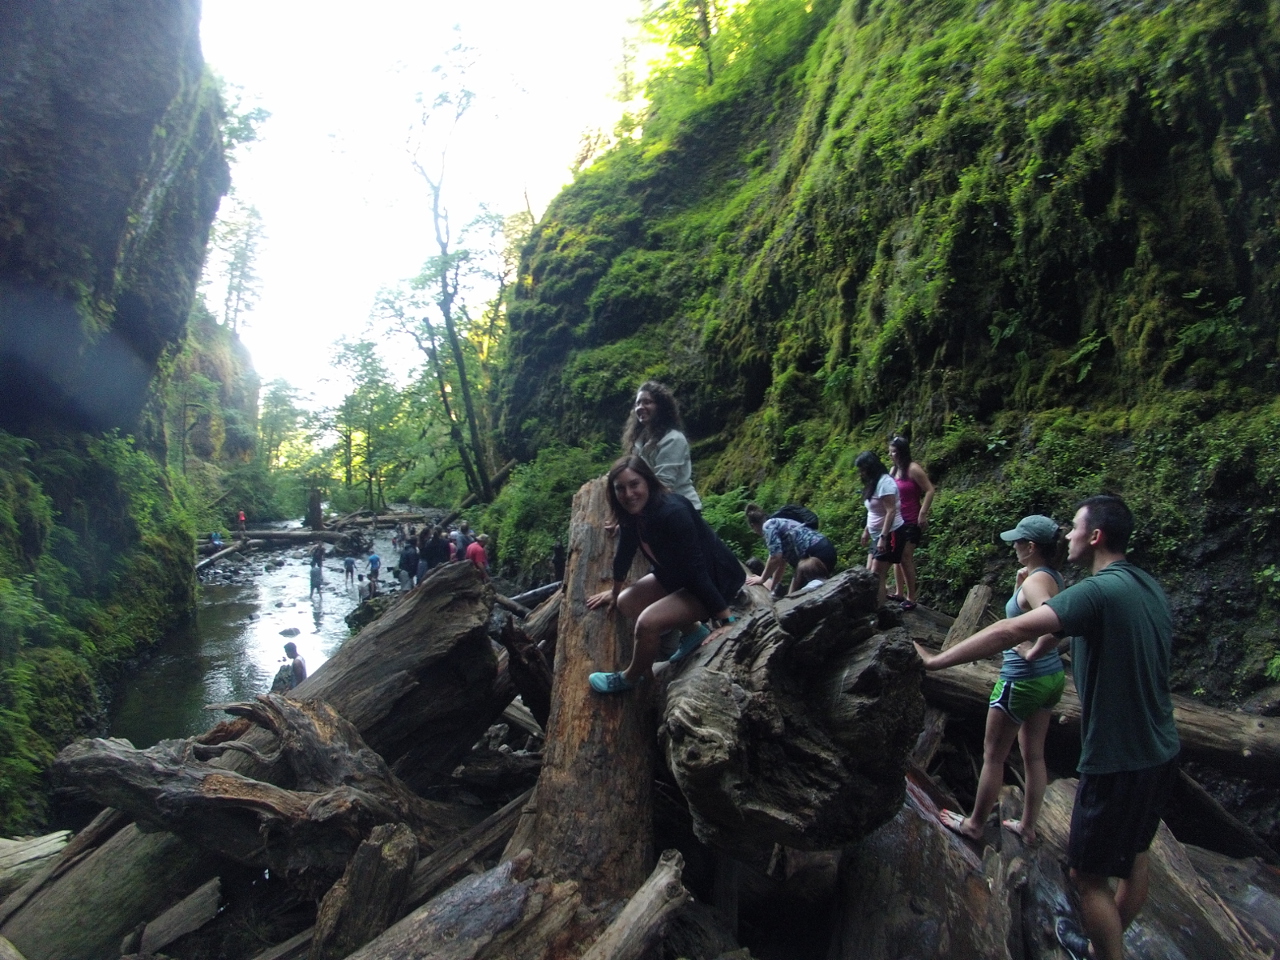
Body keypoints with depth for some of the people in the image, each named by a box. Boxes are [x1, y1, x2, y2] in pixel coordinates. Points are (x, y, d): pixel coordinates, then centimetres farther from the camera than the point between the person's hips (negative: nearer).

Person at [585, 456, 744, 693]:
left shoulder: (672, 512, -33)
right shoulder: (634, 513, -7)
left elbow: (696, 569, -32)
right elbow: (624, 552, 11)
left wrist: (726, 620, -28)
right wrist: (614, 591, 25)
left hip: (715, 579, -9)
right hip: (678, 575, 9)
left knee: (648, 622, -22)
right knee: (626, 603, 6)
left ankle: (629, 678, 7)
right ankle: (692, 631, 15)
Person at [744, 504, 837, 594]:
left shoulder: (768, 525, -3)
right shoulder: (779, 524, 25)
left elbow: (775, 557, -13)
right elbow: (782, 560, 28)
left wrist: (762, 579, 1)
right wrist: (772, 587, 33)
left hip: (818, 553, -10)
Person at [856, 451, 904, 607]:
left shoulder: (885, 482, -18)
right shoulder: (873, 483, 12)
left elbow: (891, 511, -23)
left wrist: (883, 537, -26)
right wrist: (867, 530, 21)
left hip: (890, 535, -10)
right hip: (877, 535, 10)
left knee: (876, 576, -11)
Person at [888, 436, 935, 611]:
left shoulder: (913, 469, -14)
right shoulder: (893, 470, 8)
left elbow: (930, 491, -15)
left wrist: (923, 514, -18)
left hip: (911, 522, -8)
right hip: (897, 520, 8)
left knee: (906, 558, -7)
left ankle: (911, 598, 2)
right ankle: (899, 593, 22)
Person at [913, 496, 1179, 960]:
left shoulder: (1100, 591, -24)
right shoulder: (1149, 587, 3)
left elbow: (1011, 630, -32)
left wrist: (937, 660, -26)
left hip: (1118, 761, -9)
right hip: (1160, 752, 10)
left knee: (1089, 874, 6)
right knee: (1134, 855, 24)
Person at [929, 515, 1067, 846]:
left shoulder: (1035, 581, -24)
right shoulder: (1054, 577, 3)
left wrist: (1032, 652, -24)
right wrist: (1019, 584, 0)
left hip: (1021, 680, -9)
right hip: (1051, 677, 9)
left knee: (993, 755, 9)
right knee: (1034, 755, 20)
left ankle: (974, 824, 25)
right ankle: (1027, 825, 34)